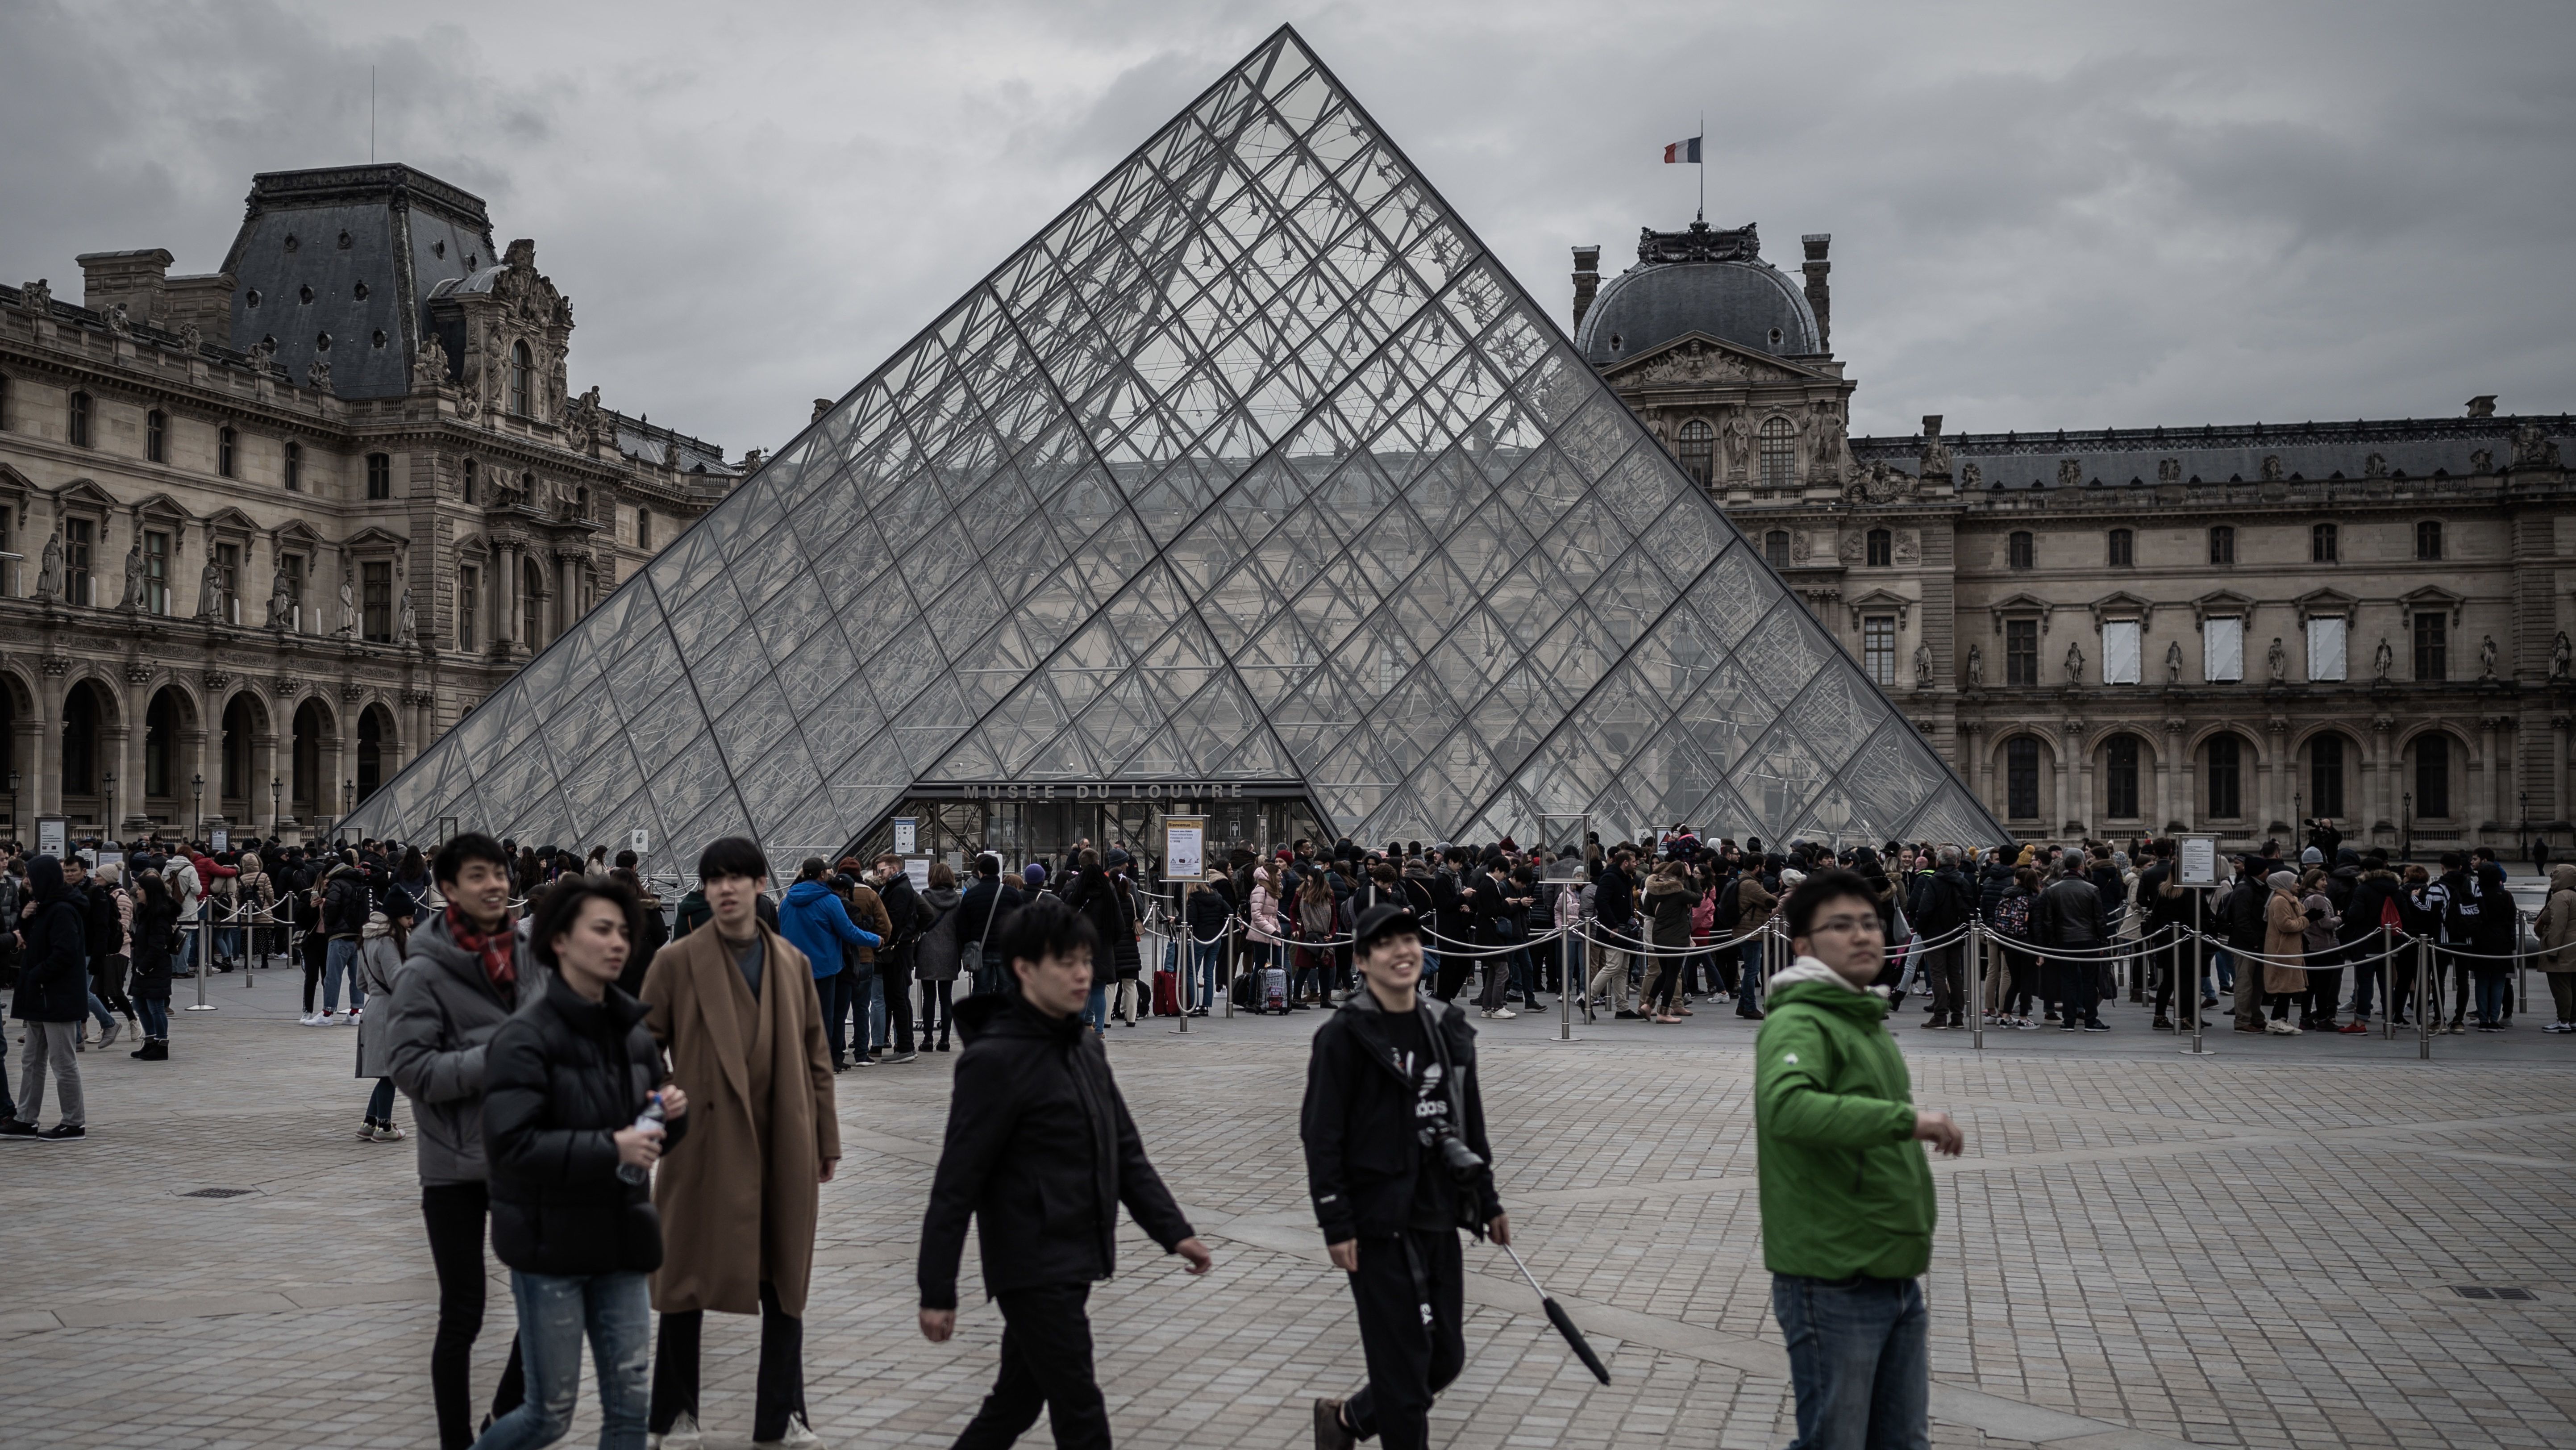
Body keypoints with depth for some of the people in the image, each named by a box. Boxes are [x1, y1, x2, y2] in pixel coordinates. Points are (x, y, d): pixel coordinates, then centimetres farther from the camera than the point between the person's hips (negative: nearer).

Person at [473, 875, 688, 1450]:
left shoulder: (632, 1032, 7)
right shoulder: (525, 1037, -12)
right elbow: (512, 1143, -22)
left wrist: (674, 1113, -6)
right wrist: (610, 1149, -25)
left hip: (619, 1241, 6)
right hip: (550, 1246, -6)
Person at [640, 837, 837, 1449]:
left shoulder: (792, 962, 8)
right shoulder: (678, 961, -2)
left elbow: (816, 1056, 11)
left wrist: (826, 1140, 9)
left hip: (784, 1149, 3)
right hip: (705, 1145, -3)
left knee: (786, 1283, 8)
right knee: (689, 1282, 7)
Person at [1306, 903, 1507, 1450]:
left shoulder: (1448, 1029, 8)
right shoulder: (1344, 1036, -11)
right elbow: (1321, 1135, -12)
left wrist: (1488, 1203, 16)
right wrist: (1336, 1226, -15)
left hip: (1438, 1217, 7)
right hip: (1379, 1225, -6)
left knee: (1446, 1357, 12)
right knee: (1403, 1362, -1)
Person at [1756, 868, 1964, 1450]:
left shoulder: (1869, 1024, 16)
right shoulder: (1797, 1024, -15)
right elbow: (1787, 1108, -35)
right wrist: (1907, 1118, -37)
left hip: (1897, 1279, 9)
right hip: (1832, 1287, -9)